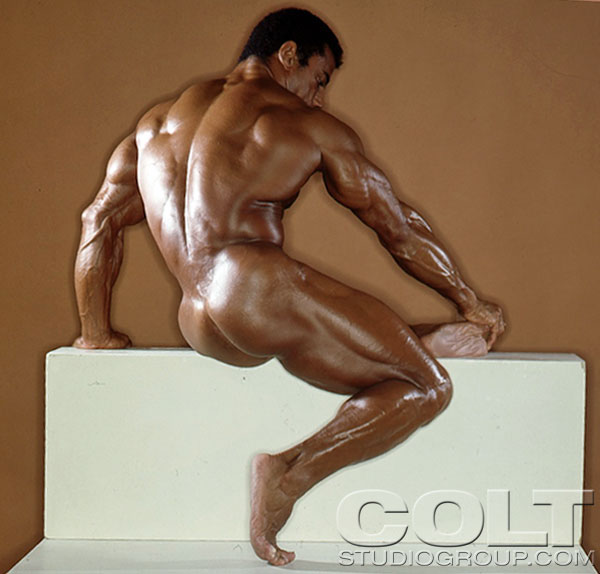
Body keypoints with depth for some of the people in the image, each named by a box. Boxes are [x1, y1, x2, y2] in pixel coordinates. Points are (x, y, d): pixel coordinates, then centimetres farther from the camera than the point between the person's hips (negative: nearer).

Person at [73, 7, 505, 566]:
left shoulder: (159, 119, 25)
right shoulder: (304, 123, 9)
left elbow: (100, 219, 24)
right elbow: (399, 227, 12)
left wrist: (96, 333, 31)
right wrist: (471, 302, 23)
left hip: (202, 332, 7)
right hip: (260, 289, -7)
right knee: (425, 387, -8)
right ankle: (291, 473, -19)